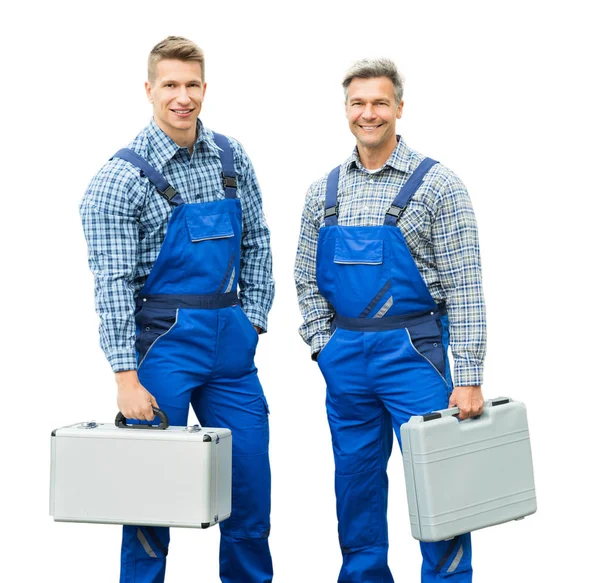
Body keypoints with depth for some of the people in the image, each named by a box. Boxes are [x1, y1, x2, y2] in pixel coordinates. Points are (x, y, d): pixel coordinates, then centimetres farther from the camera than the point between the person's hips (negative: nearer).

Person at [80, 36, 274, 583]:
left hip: (232, 341, 5)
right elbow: (112, 282, -14)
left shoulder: (232, 158, 6)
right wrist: (127, 376, -18)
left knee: (251, 479, 9)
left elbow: (256, 245, 13)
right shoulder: (124, 176, -10)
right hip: (164, 338, -5)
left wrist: (251, 322, 5)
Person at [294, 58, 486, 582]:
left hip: (412, 351, -4)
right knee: (356, 477, 13)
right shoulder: (326, 190, 8)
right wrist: (325, 344, 3)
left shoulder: (436, 184, -6)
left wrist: (468, 377, -15)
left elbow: (463, 285, -10)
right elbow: (307, 278, 14)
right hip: (344, 356, 5)